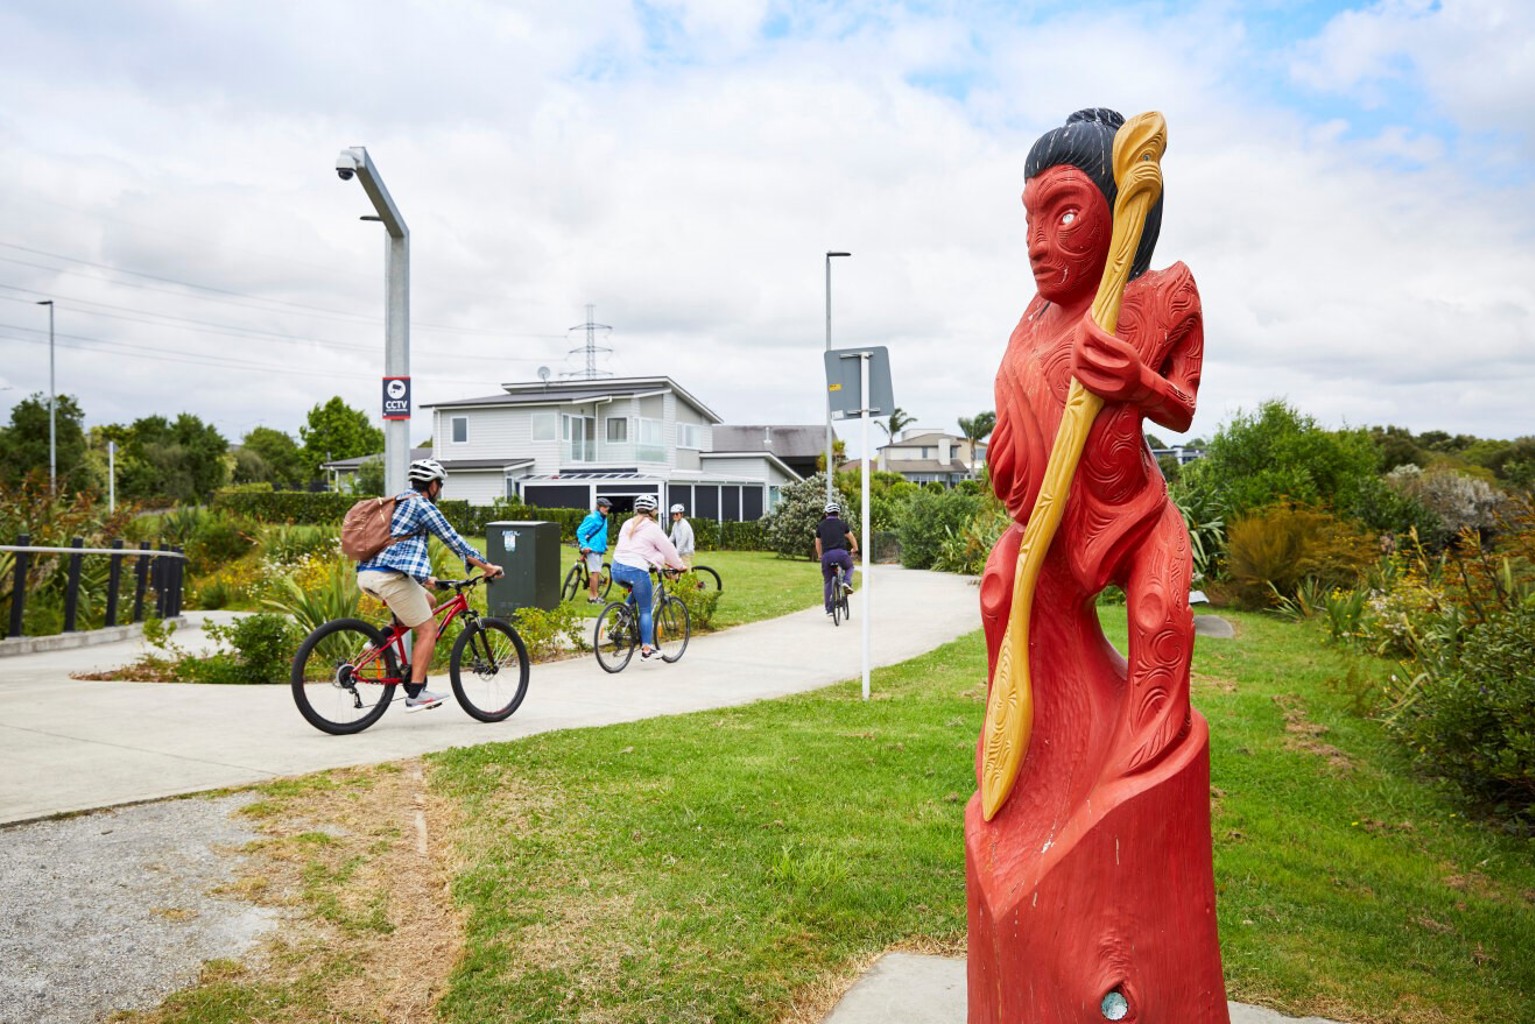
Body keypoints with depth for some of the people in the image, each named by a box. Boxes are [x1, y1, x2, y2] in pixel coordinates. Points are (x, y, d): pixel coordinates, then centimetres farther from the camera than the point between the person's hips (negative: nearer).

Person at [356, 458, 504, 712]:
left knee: (429, 602, 24)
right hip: (390, 575, -9)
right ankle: (415, 694, -5)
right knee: (428, 629, -1)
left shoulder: (398, 501, 24)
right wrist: (487, 567, 5)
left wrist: (424, 577, 40)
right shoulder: (423, 505, -3)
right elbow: (453, 540, -2)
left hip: (367, 573, 9)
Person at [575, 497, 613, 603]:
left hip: (599, 549, 9)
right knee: (595, 572, -9)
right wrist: (584, 546, -21)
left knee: (597, 573, 12)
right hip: (592, 549, -9)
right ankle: (593, 597, -4)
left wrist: (605, 545, 19)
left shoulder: (603, 519, 13)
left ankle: (593, 595, 21)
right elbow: (580, 532, -16)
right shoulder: (592, 518, -14)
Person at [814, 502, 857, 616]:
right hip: (841, 553, -1)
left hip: (827, 555, 1)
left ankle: (829, 609, 9)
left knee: (827, 582, 11)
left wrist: (820, 556, 41)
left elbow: (818, 544, 23)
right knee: (849, 567, 30)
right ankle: (847, 582, 1)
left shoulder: (820, 525, 15)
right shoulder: (842, 523, 12)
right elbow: (851, 538, 24)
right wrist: (855, 549, 43)